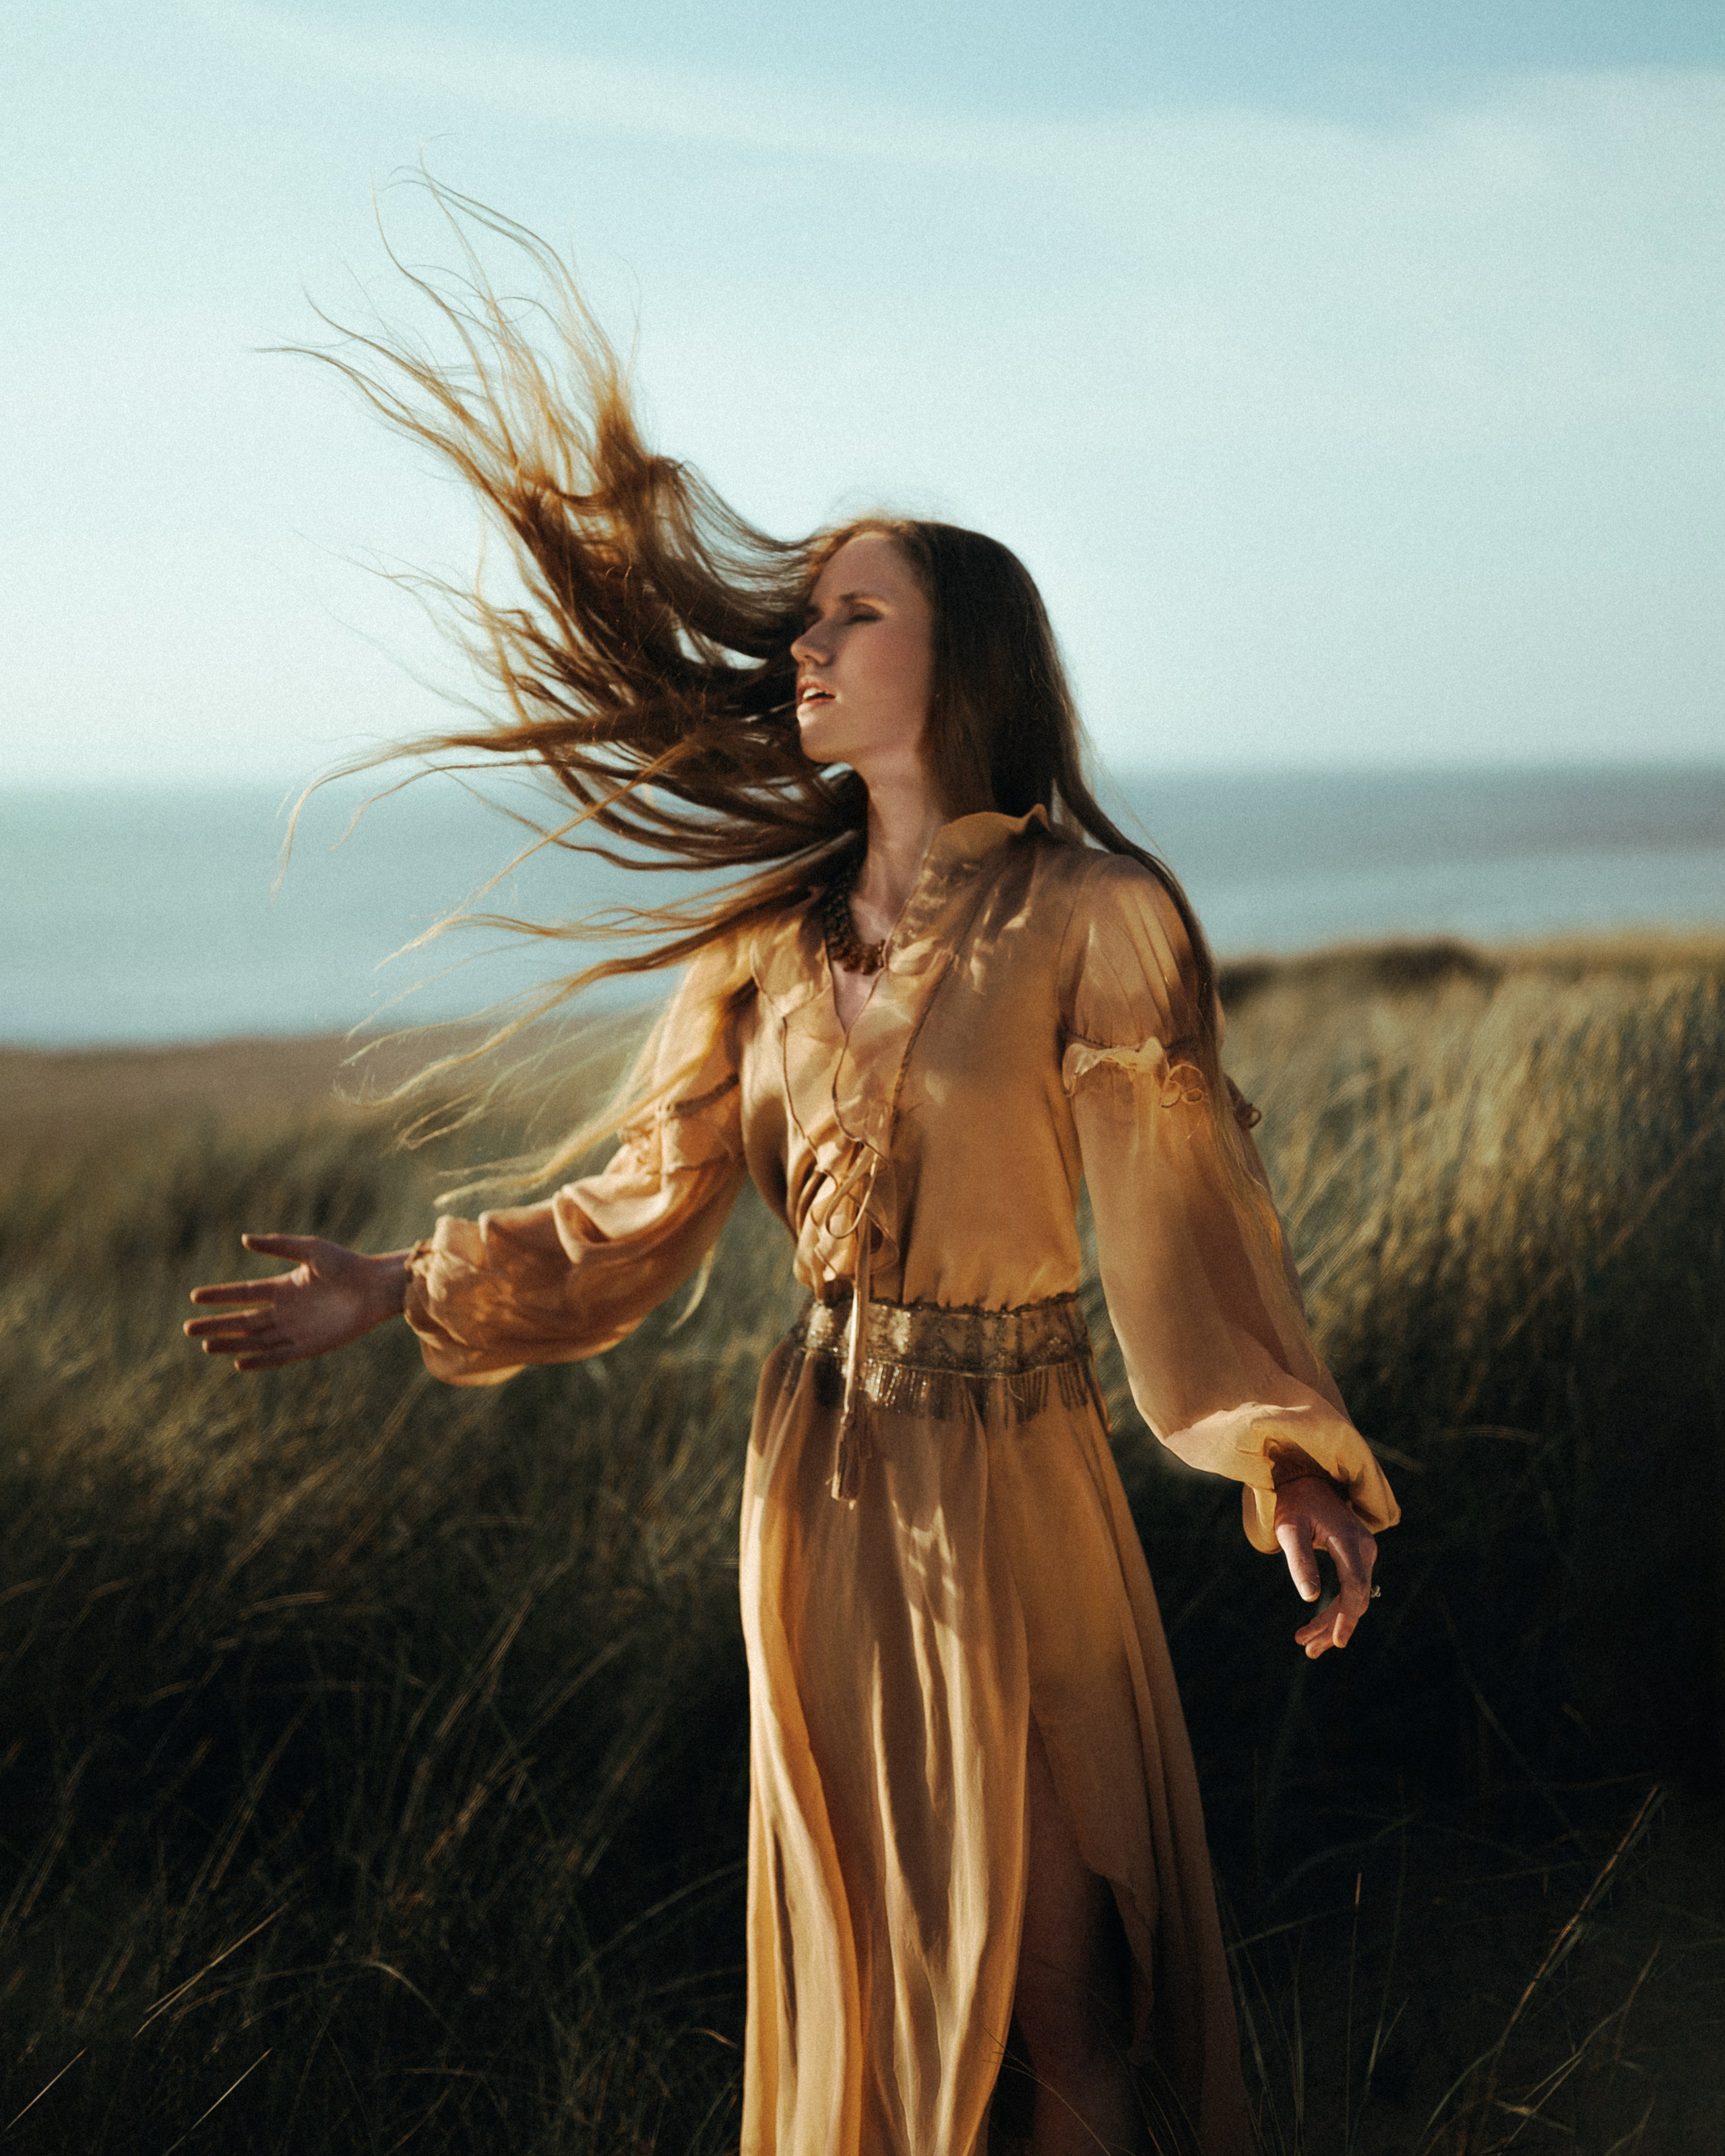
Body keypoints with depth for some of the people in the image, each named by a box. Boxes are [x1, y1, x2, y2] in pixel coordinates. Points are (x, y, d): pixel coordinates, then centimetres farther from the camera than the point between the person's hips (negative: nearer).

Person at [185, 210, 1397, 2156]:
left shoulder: (1091, 918, -11)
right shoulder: (777, 936, 2)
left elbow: (1179, 1209, -15)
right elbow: (643, 1209, 5)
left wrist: (1289, 1468, -26)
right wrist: (390, 1293, 1)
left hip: (1009, 1466, -4)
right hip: (821, 1468, 4)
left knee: (1056, 1904, 10)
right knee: (857, 1913, 17)